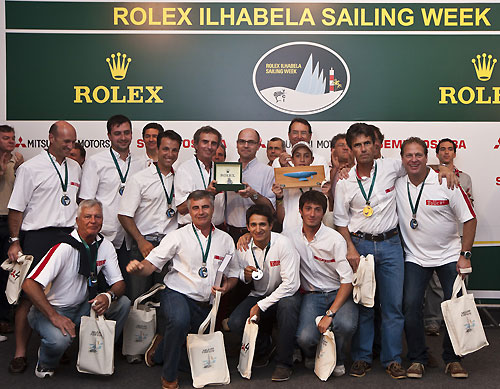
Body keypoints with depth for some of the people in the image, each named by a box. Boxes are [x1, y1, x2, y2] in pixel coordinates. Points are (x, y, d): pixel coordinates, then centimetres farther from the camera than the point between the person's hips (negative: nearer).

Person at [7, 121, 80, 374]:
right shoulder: (30, 168, -2)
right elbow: (16, 208, -3)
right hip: (37, 238, -4)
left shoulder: (74, 167, 14)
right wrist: (15, 242, -7)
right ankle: (20, 353, 6)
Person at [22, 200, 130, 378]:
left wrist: (109, 296, -25)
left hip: (82, 307, 6)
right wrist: (54, 317, -31)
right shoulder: (64, 247, -22)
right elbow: (29, 284, -27)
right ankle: (45, 363, 2)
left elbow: (119, 283, -1)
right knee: (60, 338, -35)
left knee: (123, 303, -14)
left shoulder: (105, 246, -4)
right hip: (51, 309, -5)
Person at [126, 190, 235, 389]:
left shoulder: (225, 240, 8)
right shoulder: (178, 236, -2)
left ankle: (161, 348, 36)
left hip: (206, 303, 5)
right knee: (180, 319, -37)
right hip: (177, 294, -4)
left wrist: (226, 285, -7)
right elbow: (151, 264, -7)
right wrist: (137, 267, -29)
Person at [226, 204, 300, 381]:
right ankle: (263, 348, 12)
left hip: (284, 294, -3)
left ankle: (284, 362, -17)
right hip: (257, 295, 4)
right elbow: (235, 272, 13)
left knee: (288, 305, -38)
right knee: (235, 323, -22)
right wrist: (245, 275, -14)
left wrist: (260, 306, -23)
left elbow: (290, 284, -23)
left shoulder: (283, 244, -19)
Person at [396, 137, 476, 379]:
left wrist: (464, 255, -9)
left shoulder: (446, 183, -10)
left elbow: (469, 219, -5)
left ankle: (452, 359, 16)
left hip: (449, 256, -1)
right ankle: (417, 359, 8)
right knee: (410, 304, -9)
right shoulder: (396, 184, -4)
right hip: (415, 257, 1)